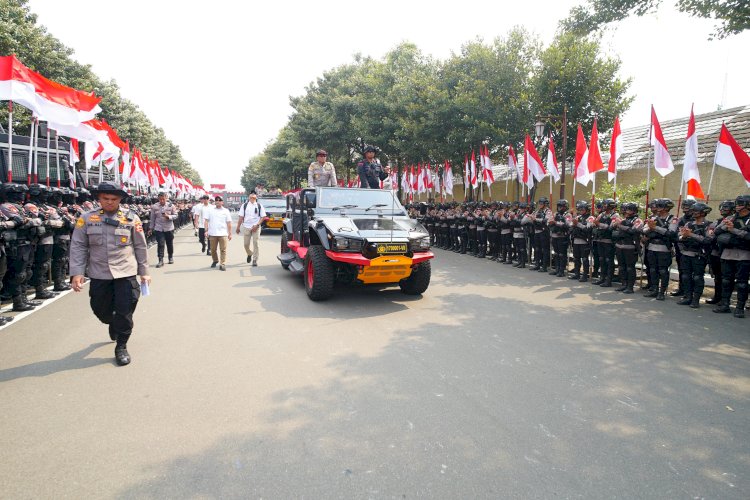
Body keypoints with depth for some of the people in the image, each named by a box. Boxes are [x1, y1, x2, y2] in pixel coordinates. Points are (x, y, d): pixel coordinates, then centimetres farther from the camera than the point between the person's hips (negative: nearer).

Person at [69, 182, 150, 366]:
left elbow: (140, 247, 3)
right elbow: (78, 246, 1)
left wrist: (144, 272, 4)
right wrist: (77, 273, -7)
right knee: (101, 310, 15)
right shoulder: (87, 218, 1)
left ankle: (121, 347, 18)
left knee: (124, 312, 0)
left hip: (125, 273, -2)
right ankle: (114, 326, 49)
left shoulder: (131, 218, -2)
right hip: (99, 274, 2)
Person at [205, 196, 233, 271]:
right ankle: (215, 260, 33)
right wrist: (206, 230, -4)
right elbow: (206, 221, 7)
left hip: (223, 234, -1)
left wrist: (230, 233, 1)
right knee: (213, 249, 10)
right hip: (212, 234, 2)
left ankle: (222, 264, 0)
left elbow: (229, 223, 6)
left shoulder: (226, 211, 7)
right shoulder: (210, 210, 9)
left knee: (223, 250, -4)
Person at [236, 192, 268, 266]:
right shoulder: (244, 205, 8)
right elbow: (241, 217, 8)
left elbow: (263, 217, 1)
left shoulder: (259, 206, 4)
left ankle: (255, 260, 3)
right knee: (246, 244, 5)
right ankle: (249, 254, 34)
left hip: (256, 227, -2)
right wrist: (238, 227, 4)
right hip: (246, 227, 2)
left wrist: (257, 225, -11)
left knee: (255, 244, -4)